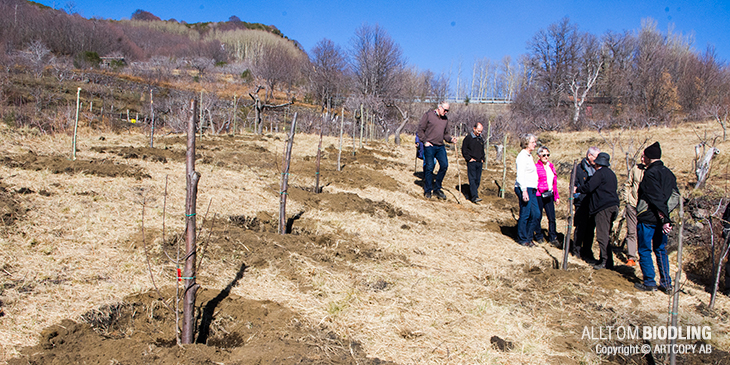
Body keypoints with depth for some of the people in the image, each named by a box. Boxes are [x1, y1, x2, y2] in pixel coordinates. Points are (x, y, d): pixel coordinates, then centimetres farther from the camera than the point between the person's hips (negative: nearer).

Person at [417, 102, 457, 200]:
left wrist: (451, 139, 1)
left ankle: (437, 189, 8)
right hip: (429, 146, -5)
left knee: (444, 165, -5)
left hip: (440, 146, 5)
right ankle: (428, 190, 8)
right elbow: (420, 129, -2)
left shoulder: (445, 119, 15)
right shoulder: (428, 115, -1)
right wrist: (425, 141, -8)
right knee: (429, 167, -4)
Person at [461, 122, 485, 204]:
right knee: (472, 179, -11)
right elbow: (464, 150, -4)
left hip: (479, 163, 7)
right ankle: (474, 197, -18)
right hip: (471, 162, -7)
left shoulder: (481, 139, 17)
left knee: (478, 180, 5)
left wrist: (482, 159, 15)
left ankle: (471, 195, 14)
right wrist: (469, 158, -10)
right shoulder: (468, 138, -3)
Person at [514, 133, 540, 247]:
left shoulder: (529, 156, 19)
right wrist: (524, 191, -23)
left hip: (531, 189, 9)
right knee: (525, 214, -3)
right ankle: (522, 239, 8)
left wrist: (533, 189, 16)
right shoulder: (522, 156, -11)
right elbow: (520, 175, -17)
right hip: (524, 188, -9)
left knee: (535, 214, 8)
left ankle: (528, 238, 19)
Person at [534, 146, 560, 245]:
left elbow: (555, 182, 19)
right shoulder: (536, 167, -6)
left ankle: (552, 238, 11)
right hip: (539, 195, -5)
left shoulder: (551, 166, 14)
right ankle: (538, 236, 20)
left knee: (552, 217, 2)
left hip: (549, 196, 5)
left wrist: (556, 196, 18)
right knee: (538, 217, 4)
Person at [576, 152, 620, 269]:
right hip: (613, 206, 10)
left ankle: (606, 261, -8)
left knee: (602, 235, -8)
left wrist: (577, 189, -1)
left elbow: (589, 187, -18)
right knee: (606, 234, 13)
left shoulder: (600, 173, -10)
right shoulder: (611, 174, 19)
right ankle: (605, 259, 17)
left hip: (603, 208, -10)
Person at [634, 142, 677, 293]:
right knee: (661, 250, 15)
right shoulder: (669, 173, 10)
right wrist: (666, 218, 12)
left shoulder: (651, 173, -15)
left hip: (647, 218, -8)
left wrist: (664, 218, -21)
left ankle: (649, 283, 7)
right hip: (662, 219, 8)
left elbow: (656, 198, -21)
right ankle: (666, 284, 16)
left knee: (645, 251, 4)